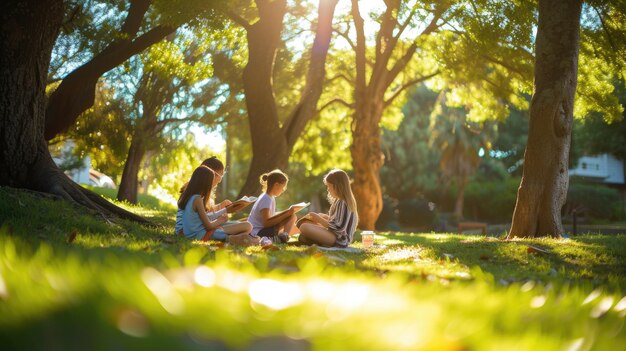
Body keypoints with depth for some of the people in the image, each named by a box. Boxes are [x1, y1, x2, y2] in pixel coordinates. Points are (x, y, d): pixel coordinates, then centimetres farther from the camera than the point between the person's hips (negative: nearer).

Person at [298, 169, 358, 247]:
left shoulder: (343, 203, -17)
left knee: (304, 227, -28)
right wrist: (322, 217, 9)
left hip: (338, 240, -11)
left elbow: (338, 228, -22)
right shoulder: (339, 201, 16)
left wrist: (319, 219, -14)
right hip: (335, 236, 11)